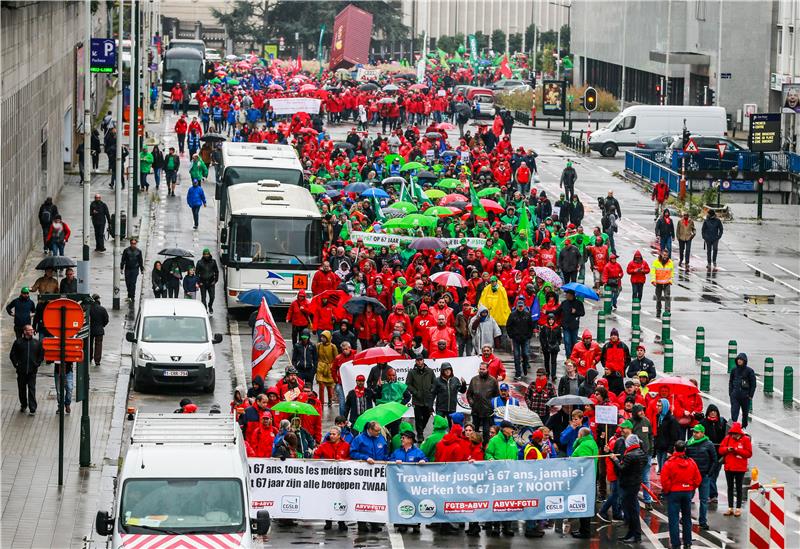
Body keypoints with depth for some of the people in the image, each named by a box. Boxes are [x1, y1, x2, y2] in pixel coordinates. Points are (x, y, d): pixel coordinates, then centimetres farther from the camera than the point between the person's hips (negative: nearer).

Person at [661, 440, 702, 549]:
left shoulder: (669, 463, -14)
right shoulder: (691, 462, -1)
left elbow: (665, 480, -16)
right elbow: (698, 479, 3)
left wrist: (666, 490, 0)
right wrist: (691, 489, 15)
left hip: (673, 493, -4)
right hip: (688, 492, 4)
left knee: (674, 519, 0)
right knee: (687, 518, 15)